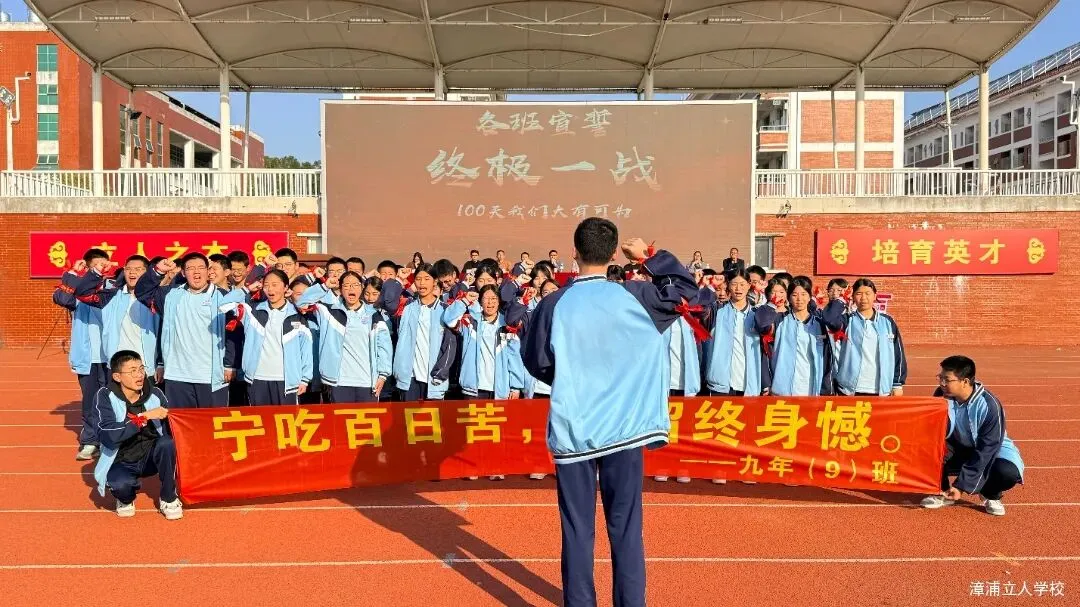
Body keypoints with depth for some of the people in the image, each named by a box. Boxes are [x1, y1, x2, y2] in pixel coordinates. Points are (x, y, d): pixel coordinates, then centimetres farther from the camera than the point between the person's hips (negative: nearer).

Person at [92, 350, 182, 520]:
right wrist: (144, 417, -34)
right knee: (120, 483, -35)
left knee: (166, 443, -30)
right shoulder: (105, 397, -15)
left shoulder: (155, 395, -9)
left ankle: (168, 498, -9)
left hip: (150, 457, 2)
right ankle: (126, 499, 6)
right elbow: (108, 436, -30)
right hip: (121, 461, -2)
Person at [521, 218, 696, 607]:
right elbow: (686, 288, 10)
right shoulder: (634, 297, -5)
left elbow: (535, 362, 5)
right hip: (624, 428, 1)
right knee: (626, 527, 9)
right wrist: (648, 256, 14)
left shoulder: (553, 305, -7)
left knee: (577, 529, 9)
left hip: (571, 431, 0)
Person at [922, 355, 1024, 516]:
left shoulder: (989, 405, -29)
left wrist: (962, 485, -31)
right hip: (958, 448, 3)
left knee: (1008, 472, -35)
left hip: (991, 451, -3)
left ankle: (991, 495, 2)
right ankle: (944, 492, -1)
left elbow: (986, 449, -28)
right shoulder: (943, 395, -17)